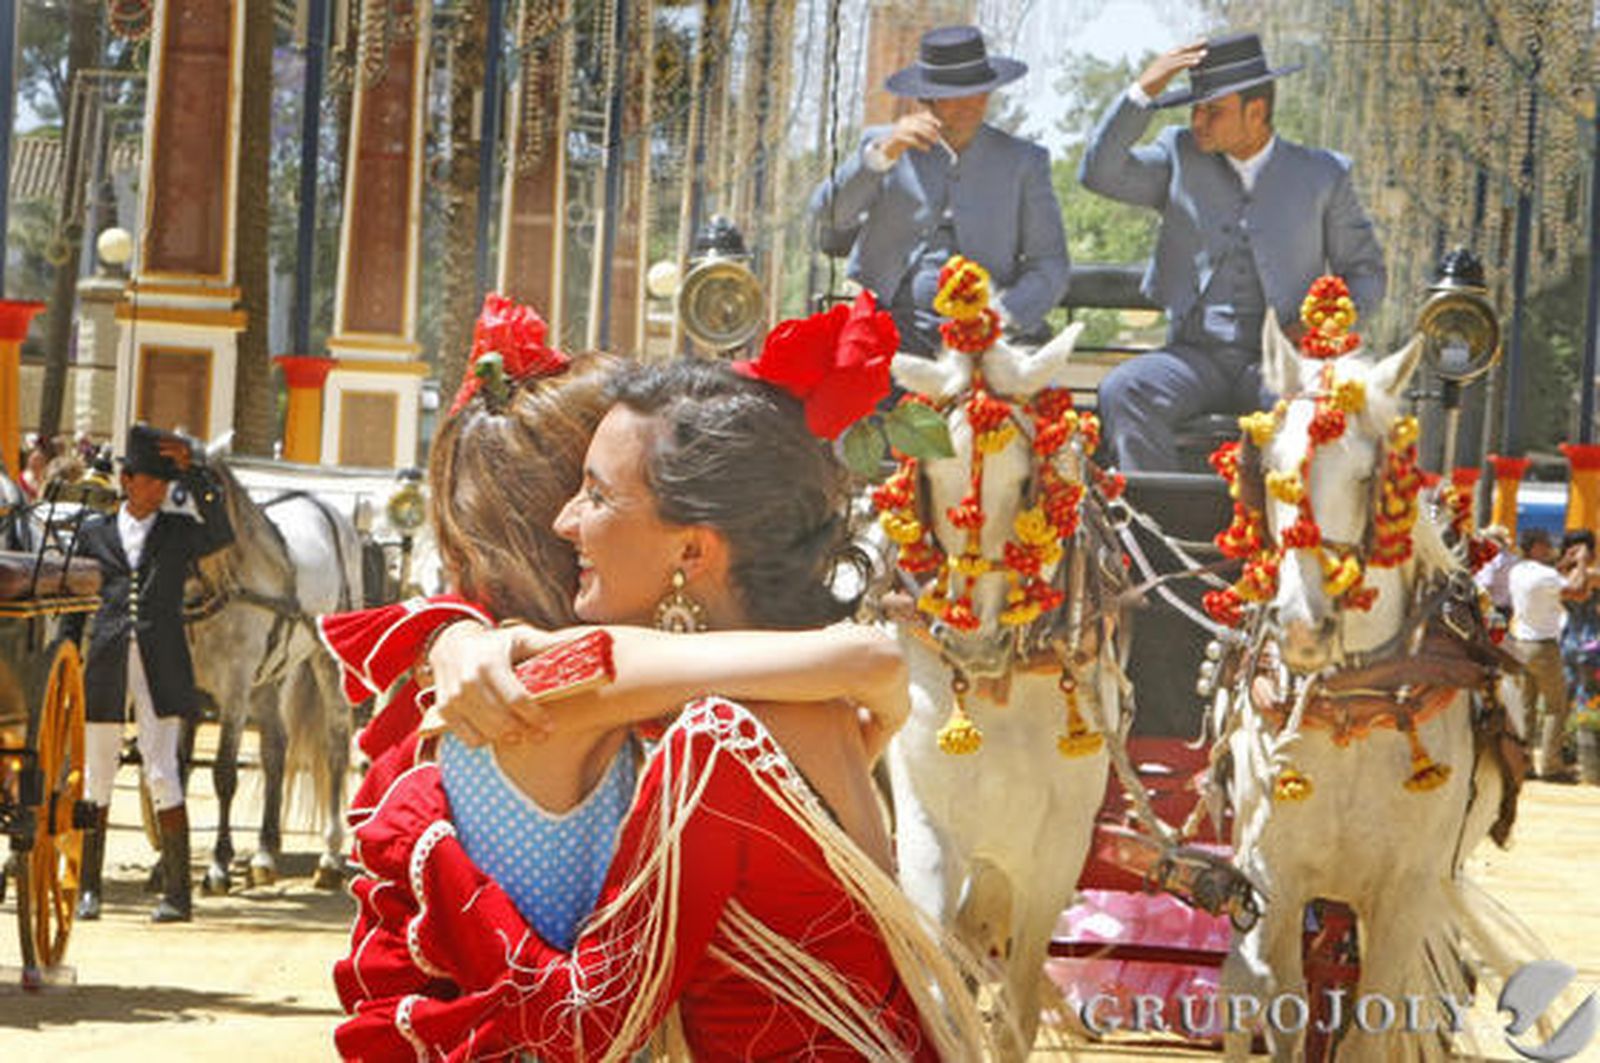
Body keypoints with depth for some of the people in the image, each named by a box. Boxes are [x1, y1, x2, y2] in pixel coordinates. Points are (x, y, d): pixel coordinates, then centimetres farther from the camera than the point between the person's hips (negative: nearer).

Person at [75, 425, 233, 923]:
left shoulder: (180, 532, 9)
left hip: (161, 669, -2)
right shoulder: (94, 532, 12)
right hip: (105, 666, 2)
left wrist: (193, 470, -14)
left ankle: (177, 894, -5)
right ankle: (88, 888, 15)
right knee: (96, 775, 5)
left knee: (162, 774, -8)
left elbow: (220, 532, -11)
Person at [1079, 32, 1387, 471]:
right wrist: (1142, 91, -9)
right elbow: (1099, 173, -1)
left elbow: (1366, 271, 14)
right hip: (1194, 356, 1)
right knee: (1121, 392, -30)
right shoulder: (1181, 158, 12)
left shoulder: (1322, 175, 9)